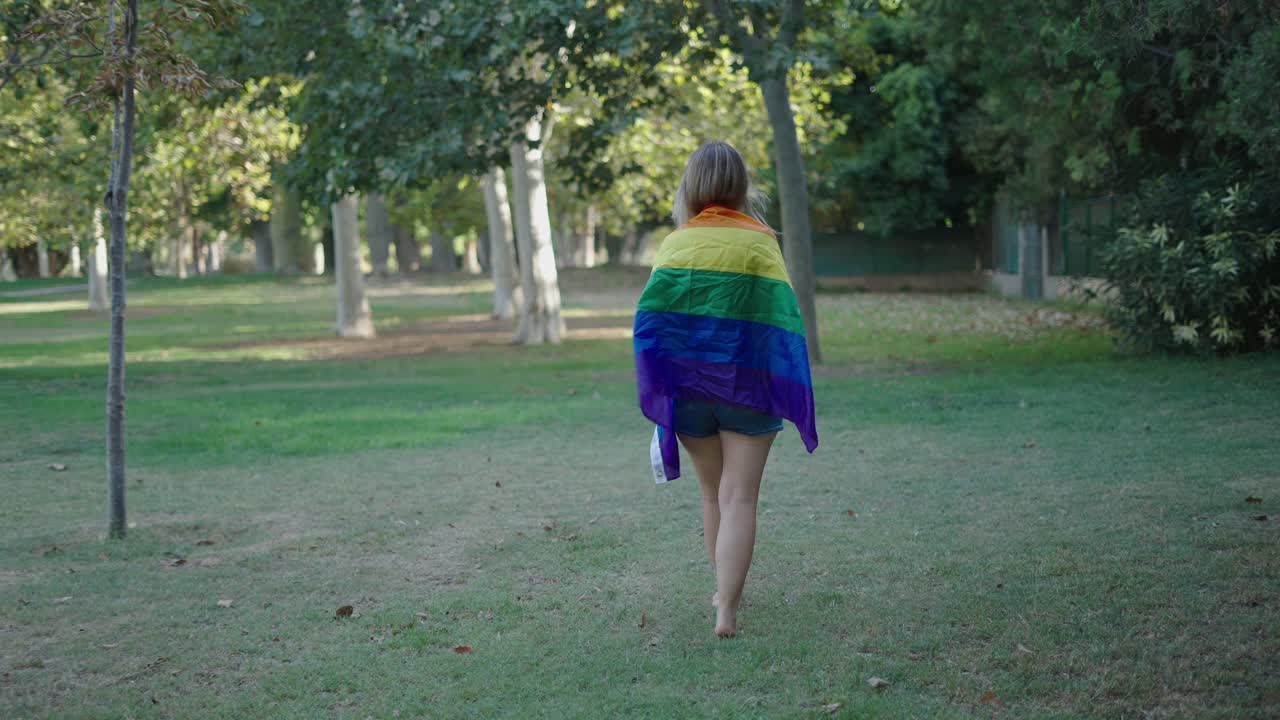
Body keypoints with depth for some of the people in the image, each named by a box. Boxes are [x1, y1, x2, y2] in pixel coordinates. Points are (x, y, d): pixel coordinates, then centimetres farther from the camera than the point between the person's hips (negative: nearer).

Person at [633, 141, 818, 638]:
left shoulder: (674, 244, 4)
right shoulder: (760, 241, -3)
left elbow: (652, 322, -2)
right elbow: (783, 318, -10)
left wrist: (659, 401, 3)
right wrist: (789, 397, -4)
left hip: (684, 386, 3)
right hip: (747, 384, -3)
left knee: (713, 492, 20)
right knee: (739, 498, 0)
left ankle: (724, 592, 33)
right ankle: (727, 608, -10)